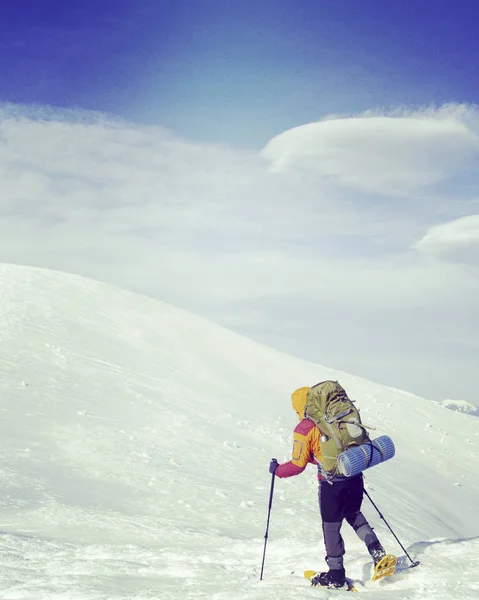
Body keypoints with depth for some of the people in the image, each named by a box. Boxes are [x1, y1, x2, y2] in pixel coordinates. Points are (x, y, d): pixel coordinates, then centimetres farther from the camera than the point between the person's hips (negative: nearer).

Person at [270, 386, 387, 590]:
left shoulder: (303, 429, -8)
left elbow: (298, 465, -7)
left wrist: (277, 470, 10)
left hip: (331, 484, -6)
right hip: (355, 476, 6)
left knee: (331, 527, 9)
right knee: (354, 516, 28)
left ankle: (336, 576, 20)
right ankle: (379, 555, 18)